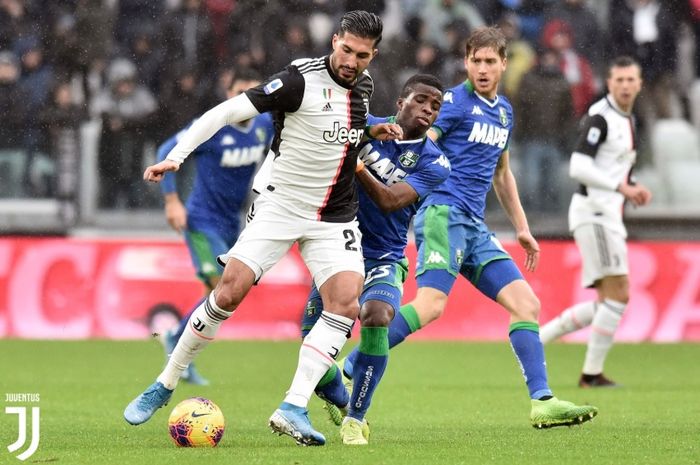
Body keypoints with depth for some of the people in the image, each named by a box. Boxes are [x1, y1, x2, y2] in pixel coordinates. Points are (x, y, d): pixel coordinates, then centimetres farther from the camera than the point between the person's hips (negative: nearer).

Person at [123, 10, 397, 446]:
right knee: (230, 290, -12)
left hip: (335, 220, 4)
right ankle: (165, 385, 6)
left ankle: (294, 409, -20)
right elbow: (229, 111, -21)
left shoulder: (364, 85, 4)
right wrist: (176, 156, -30)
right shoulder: (300, 80, -17)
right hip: (280, 207, -4)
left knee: (346, 303, -17)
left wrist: (371, 133, 4)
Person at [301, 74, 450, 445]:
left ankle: (355, 418, -14)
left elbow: (390, 201, -18)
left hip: (383, 259, -2)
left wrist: (356, 165, -28)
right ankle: (338, 402, 30)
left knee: (376, 318, -31)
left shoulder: (433, 163, -5)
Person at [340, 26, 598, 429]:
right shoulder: (455, 102, -4)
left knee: (527, 304, 0)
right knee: (431, 304, -25)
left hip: (474, 227, 8)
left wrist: (522, 227, 31)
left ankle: (543, 402, -1)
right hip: (443, 212, -8)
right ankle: (348, 371, -22)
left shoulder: (504, 111, 20)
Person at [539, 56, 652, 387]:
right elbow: (578, 167, -19)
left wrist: (633, 190, 9)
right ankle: (592, 373, -10)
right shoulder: (600, 118, -10)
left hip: (608, 216, 10)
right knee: (618, 294, -14)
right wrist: (622, 186, -20)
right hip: (594, 211, -10)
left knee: (606, 302, 8)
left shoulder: (627, 120, 19)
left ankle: (536, 337, 13)